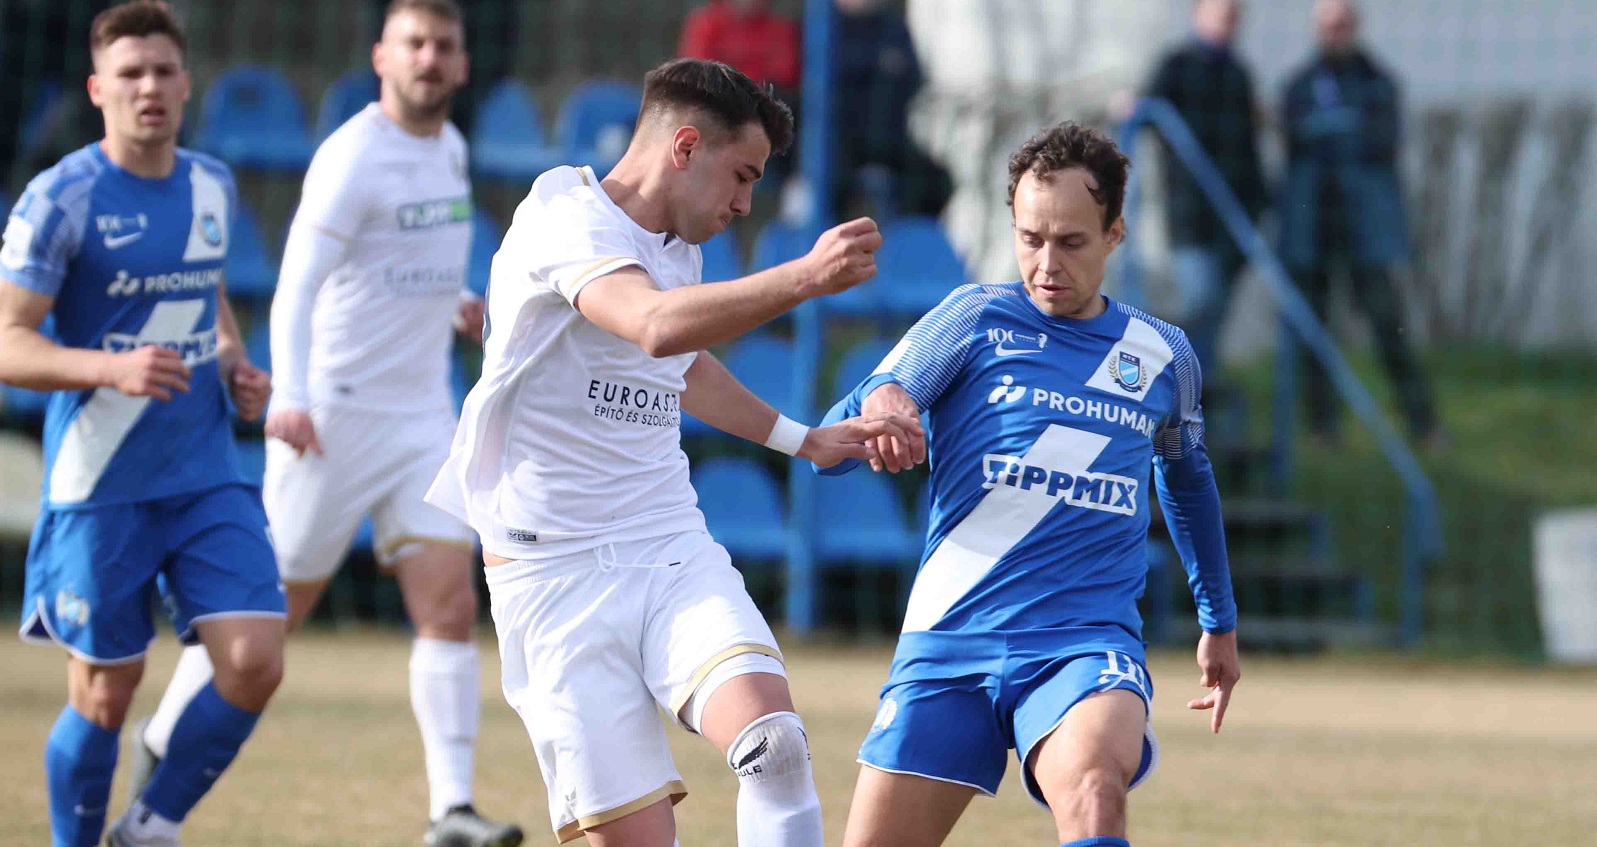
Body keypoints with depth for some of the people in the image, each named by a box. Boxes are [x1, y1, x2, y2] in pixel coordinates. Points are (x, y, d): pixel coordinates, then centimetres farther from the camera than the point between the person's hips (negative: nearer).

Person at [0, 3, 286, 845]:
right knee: (104, 696, 2)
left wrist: (235, 365, 7)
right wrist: (114, 368, -29)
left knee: (256, 663, -9)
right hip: (99, 485, -5)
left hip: (207, 476, 5)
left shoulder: (212, 187, 8)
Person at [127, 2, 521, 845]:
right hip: (335, 419, -7)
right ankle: (159, 751, 21)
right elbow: (297, 286, -22)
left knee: (449, 608, -7)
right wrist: (289, 396, -34)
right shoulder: (353, 157, -14)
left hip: (423, 419, 7)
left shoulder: (449, 147, 11)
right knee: (272, 610, 1)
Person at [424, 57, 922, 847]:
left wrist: (807, 440, 41)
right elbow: (657, 327, -33)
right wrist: (805, 276, -40)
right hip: (557, 567, -6)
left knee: (773, 742, -23)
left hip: (673, 551, 6)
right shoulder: (565, 219, -11)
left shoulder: (679, 250, 15)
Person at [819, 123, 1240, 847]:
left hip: (1090, 642, 0)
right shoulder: (975, 319, 4)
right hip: (950, 634, 0)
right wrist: (878, 407, -29)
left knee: (1091, 784, -33)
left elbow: (1188, 481, 33)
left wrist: (1220, 619, 41)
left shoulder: (1162, 354, 12)